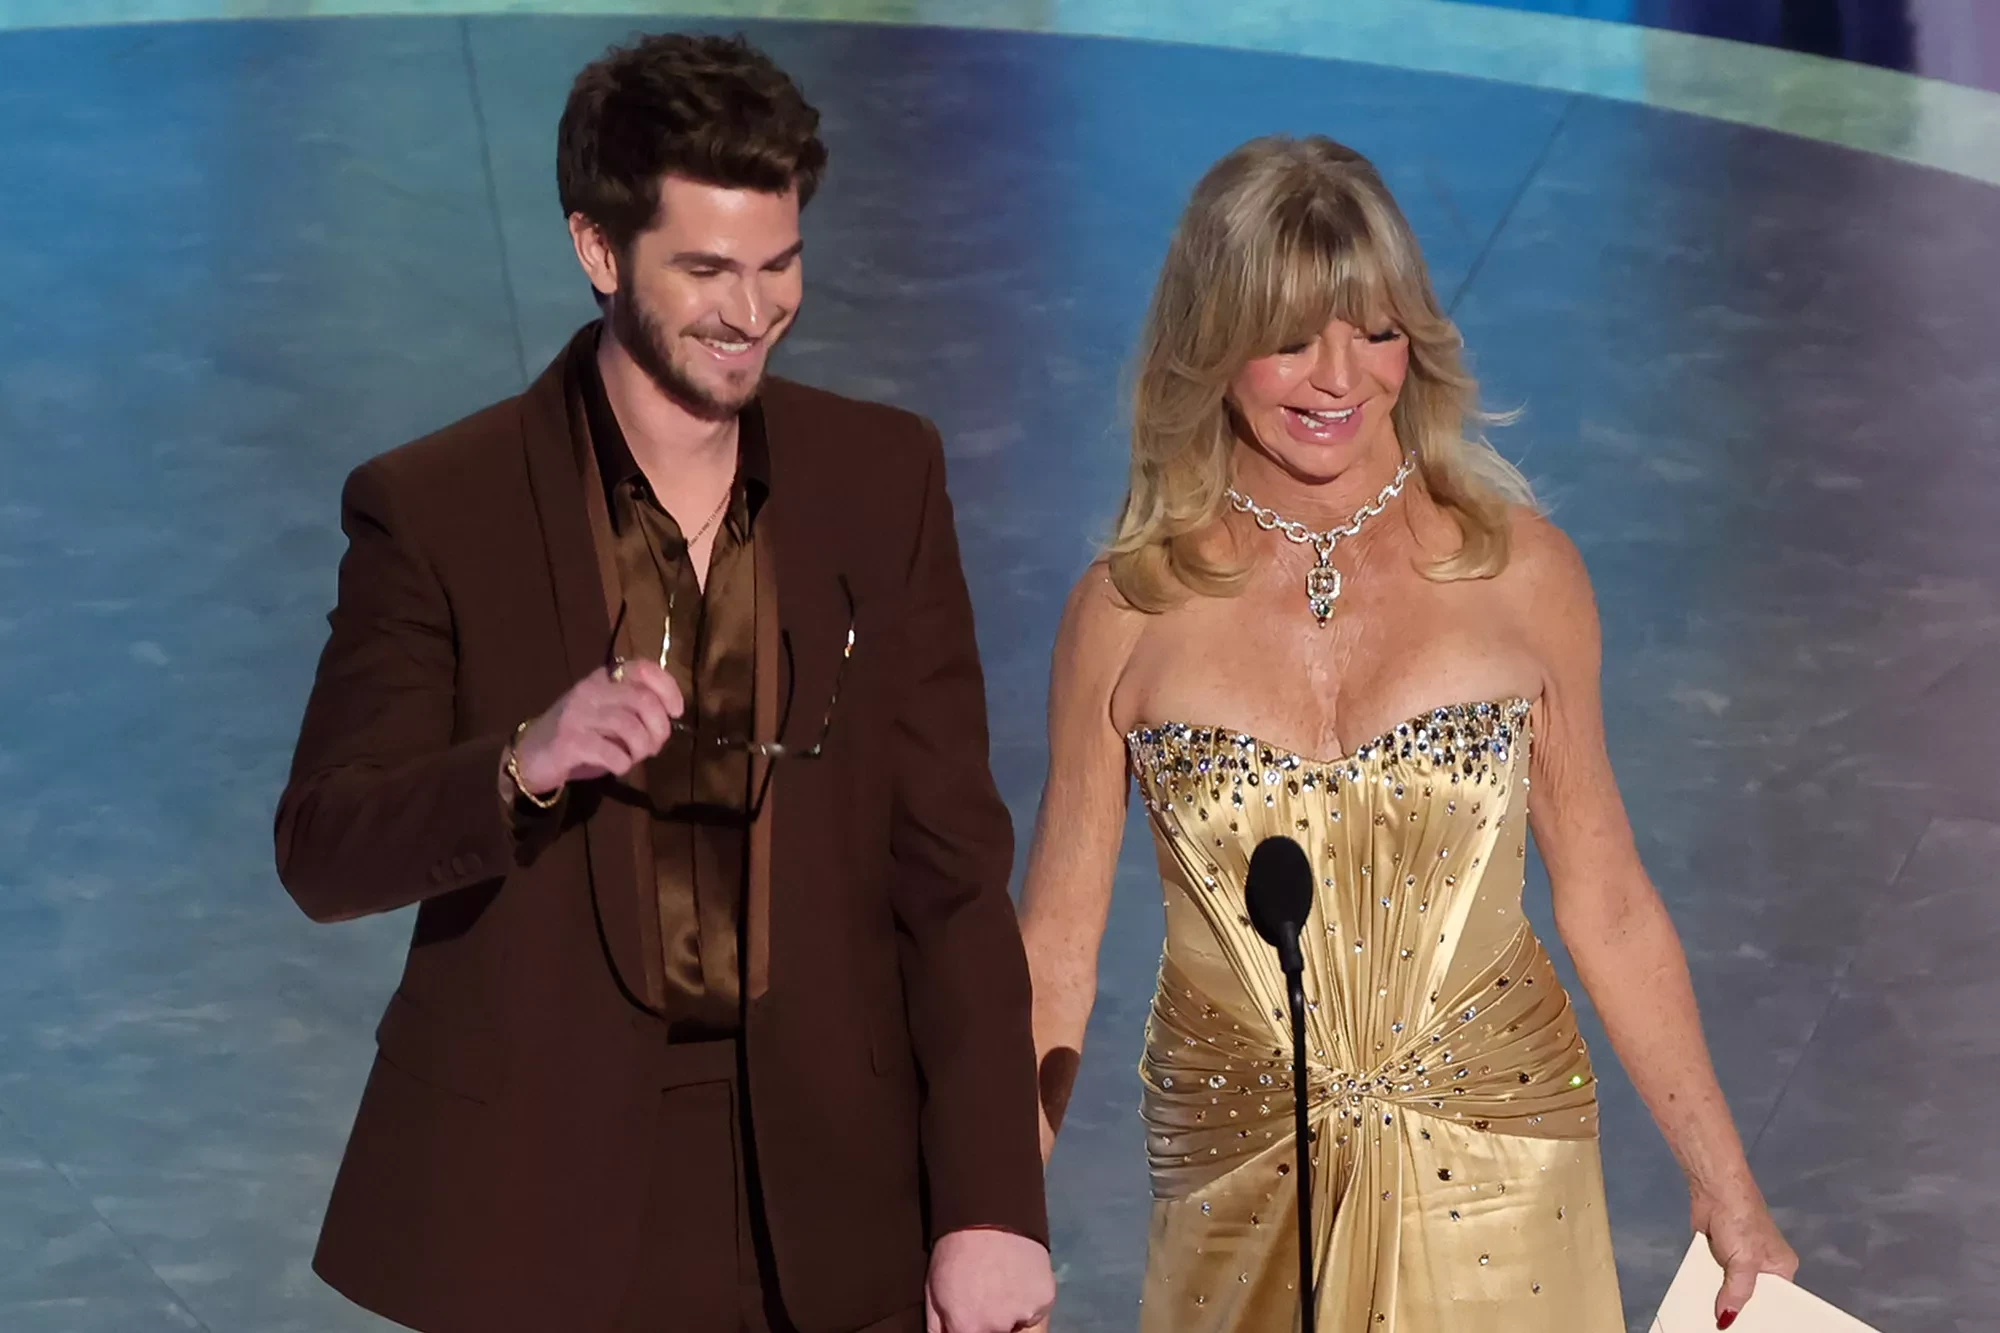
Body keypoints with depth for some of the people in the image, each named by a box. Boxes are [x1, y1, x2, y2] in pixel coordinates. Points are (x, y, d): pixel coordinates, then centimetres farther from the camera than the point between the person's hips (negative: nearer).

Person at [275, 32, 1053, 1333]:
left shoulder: (885, 478, 3)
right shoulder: (435, 507, -4)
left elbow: (952, 861, 2)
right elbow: (321, 853, -5)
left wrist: (990, 1204, -4)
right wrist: (524, 766, -25)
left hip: (824, 1183, 2)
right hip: (541, 1183, -2)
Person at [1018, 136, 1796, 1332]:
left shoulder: (1522, 571, -4)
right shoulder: (1128, 614, -5)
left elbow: (1608, 907, 2)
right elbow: (1056, 947, 0)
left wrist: (1728, 1192, 3)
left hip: (1498, 1181, 0)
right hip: (1244, 1208, 0)